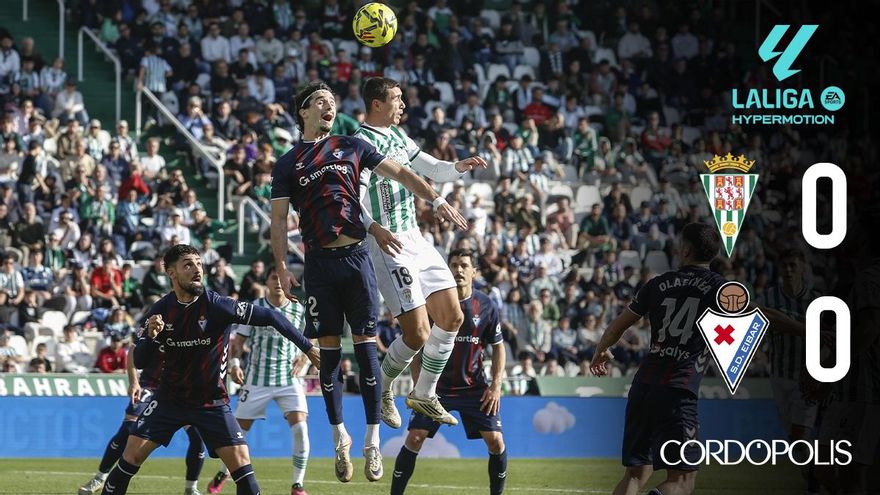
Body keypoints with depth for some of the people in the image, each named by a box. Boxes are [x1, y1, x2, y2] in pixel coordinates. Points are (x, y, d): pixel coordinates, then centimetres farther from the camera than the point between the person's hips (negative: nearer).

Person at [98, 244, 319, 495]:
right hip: (169, 398, 2)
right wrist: (151, 336, -27)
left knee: (241, 463, -14)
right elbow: (139, 361, -5)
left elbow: (269, 317, -15)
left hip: (212, 403, -2)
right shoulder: (161, 310, -6)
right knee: (131, 456, -6)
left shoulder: (217, 305, -16)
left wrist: (308, 348, -16)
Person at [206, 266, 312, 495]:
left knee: (300, 428, -17)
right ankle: (223, 472, 30)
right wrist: (234, 362, -13)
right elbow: (238, 340, 3)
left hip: (289, 379, 0)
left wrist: (303, 358, -2)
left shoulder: (299, 310, 3)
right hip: (256, 379, 0)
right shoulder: (254, 308, -1)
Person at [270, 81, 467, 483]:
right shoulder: (287, 164, 9)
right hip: (320, 264, 0)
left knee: (366, 348, -4)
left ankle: (372, 442, -2)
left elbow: (399, 173, 13)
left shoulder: (351, 147, 12)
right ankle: (340, 438, 13)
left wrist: (436, 200, 1)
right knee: (329, 352, 1)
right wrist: (282, 268, -4)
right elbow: (279, 219, 6)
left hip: (356, 256, 0)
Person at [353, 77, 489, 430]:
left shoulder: (398, 136, 15)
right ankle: (381, 389, 12)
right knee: (418, 333, -12)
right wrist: (375, 228, -35)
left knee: (452, 317, 8)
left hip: (415, 239, 9)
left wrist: (459, 167, 2)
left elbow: (432, 170, 23)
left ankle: (424, 395, 20)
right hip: (389, 245, -9)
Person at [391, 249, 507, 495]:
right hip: (437, 385, -1)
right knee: (415, 437, -11)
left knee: (496, 441, -7)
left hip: (474, 386, 1)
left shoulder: (486, 306, -2)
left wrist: (496, 386, -2)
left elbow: (498, 347, 8)